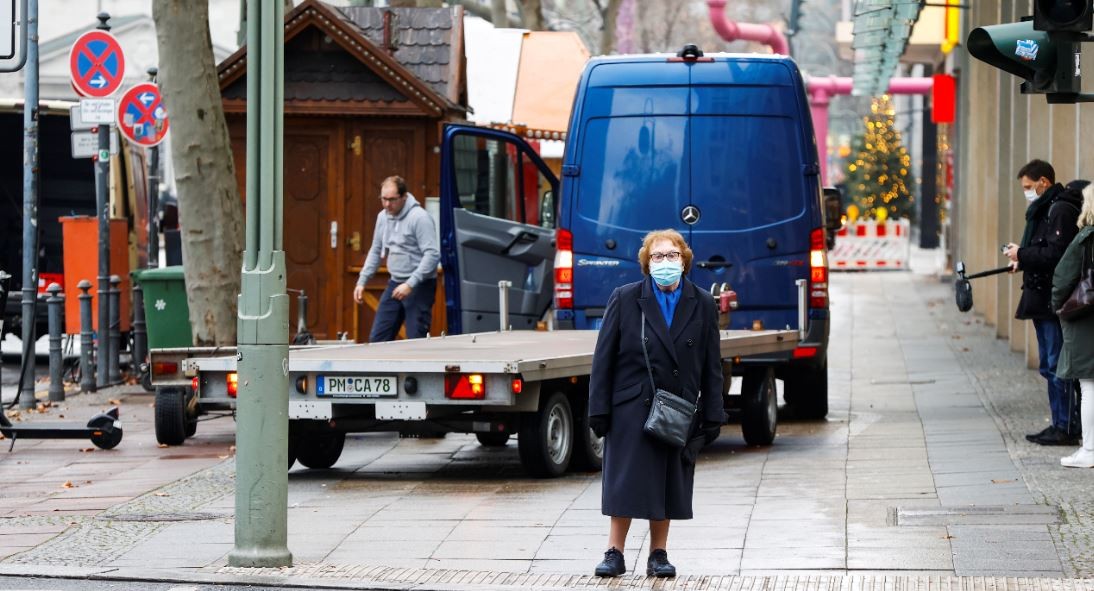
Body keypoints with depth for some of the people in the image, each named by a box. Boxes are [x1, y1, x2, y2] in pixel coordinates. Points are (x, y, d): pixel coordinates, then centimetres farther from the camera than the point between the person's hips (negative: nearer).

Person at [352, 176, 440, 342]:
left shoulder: (419, 217, -16)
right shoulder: (383, 216, 9)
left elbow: (432, 255, -21)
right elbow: (375, 251, 20)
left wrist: (410, 284, -25)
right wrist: (362, 281, 13)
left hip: (419, 286, -8)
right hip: (395, 283, 8)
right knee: (377, 338, 6)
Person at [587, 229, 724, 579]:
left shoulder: (702, 305, 6)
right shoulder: (625, 300, 0)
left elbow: (711, 366, 8)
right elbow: (603, 358, 0)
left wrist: (712, 415, 3)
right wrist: (598, 410, -5)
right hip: (631, 409, -2)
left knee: (667, 485, 6)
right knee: (625, 483, -1)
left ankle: (658, 555, 15)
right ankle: (615, 553, 7)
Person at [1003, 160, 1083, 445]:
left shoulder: (1061, 210, -15)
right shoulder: (1042, 210, 18)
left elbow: (1056, 255, -23)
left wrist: (1023, 255, -14)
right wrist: (1023, 260, 7)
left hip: (1054, 301, -11)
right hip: (1043, 300, 11)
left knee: (1058, 366, -8)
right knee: (1049, 366, 14)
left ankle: (1066, 427, -5)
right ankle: (1060, 424, 19)